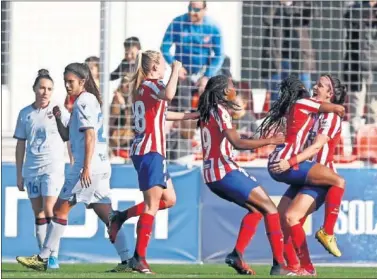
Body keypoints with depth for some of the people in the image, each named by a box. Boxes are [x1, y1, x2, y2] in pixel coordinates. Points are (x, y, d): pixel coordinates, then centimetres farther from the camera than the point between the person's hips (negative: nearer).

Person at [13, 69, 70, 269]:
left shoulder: (59, 112, -1)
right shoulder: (25, 114, 8)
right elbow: (20, 145, 13)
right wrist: (19, 175, 12)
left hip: (53, 168, -4)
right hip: (31, 170, 4)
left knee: (49, 211, -13)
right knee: (38, 214, 6)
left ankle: (53, 257, -13)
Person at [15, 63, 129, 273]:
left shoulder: (84, 101, -8)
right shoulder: (87, 101, 22)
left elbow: (90, 136, -18)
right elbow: (66, 136, 26)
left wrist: (86, 167, -23)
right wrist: (58, 119, 8)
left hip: (90, 166, -10)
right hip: (100, 167, 10)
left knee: (61, 208, -5)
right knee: (106, 214, 6)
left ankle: (43, 258, -3)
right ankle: (127, 259, 1)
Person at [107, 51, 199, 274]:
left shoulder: (142, 86, 17)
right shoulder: (151, 85, -10)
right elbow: (168, 95, -34)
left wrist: (189, 116, 35)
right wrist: (176, 70, -21)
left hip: (152, 152, 10)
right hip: (150, 151, -10)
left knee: (169, 199, 15)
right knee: (152, 206, -10)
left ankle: (121, 217, 13)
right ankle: (140, 258, -12)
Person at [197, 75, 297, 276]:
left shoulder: (207, 113, 15)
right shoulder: (221, 111, -10)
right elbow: (237, 143, -20)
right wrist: (270, 141, -18)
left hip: (210, 175, 9)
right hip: (225, 170, -9)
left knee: (255, 209, 17)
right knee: (269, 207, -5)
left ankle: (237, 254, 2)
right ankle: (279, 265, -12)